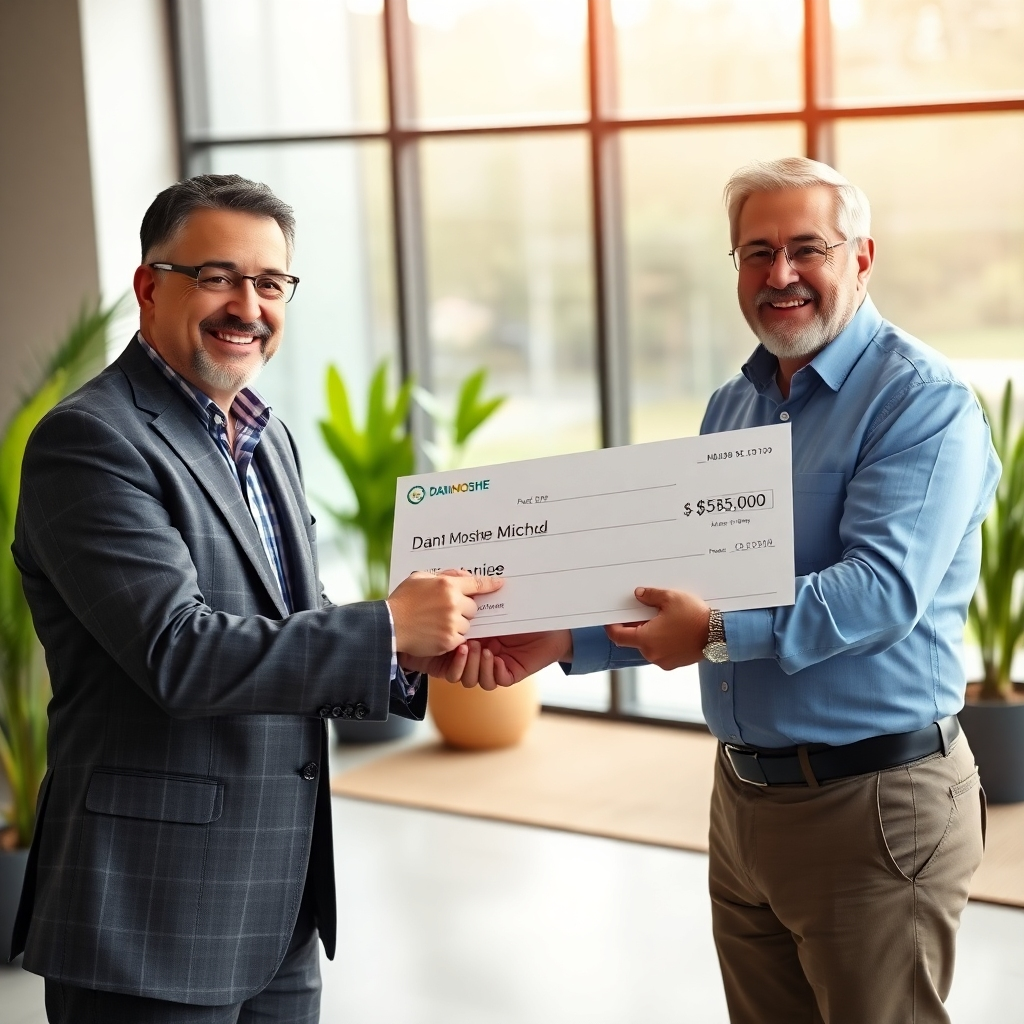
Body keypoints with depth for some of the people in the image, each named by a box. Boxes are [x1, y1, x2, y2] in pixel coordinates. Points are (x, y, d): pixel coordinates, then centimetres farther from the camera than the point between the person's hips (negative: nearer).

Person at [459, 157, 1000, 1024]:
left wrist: (723, 633, -31)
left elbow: (885, 588, -25)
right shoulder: (733, 405, 12)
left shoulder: (921, 399, -13)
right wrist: (563, 640, 0)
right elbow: (681, 593, 14)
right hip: (744, 792, 8)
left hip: (873, 805, -7)